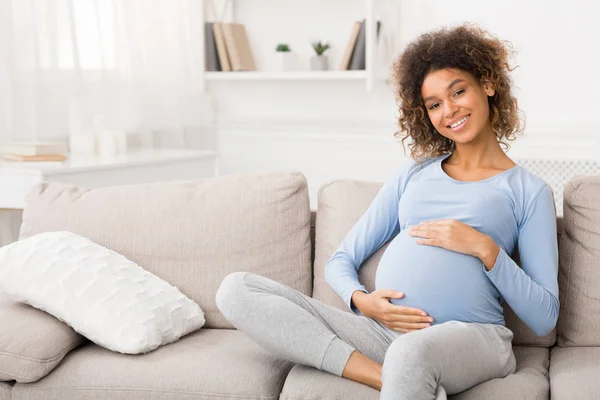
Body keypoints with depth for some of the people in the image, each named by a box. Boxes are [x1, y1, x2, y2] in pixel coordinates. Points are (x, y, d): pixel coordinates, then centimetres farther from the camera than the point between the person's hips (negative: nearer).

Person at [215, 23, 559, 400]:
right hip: (382, 331, 6)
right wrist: (361, 300, -3)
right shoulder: (412, 176, 23)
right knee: (237, 289, -14)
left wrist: (485, 248, -7)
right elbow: (340, 262, 19)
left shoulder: (529, 191, 12)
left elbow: (544, 319, 5)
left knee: (411, 352, -45)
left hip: (471, 338, -6)